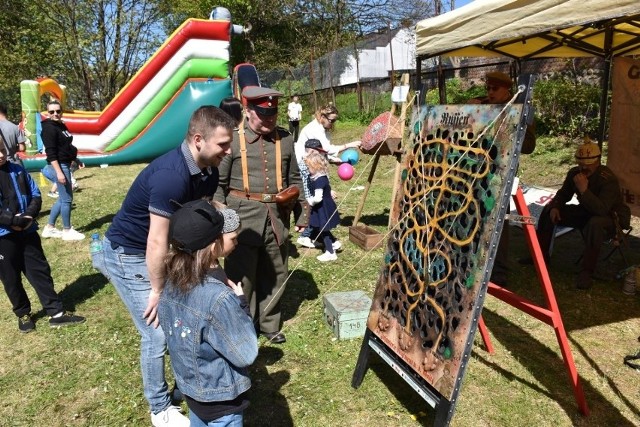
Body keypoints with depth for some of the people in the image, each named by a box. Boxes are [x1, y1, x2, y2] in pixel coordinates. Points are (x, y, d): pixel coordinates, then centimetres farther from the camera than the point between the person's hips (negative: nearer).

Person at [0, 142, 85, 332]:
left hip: (27, 231, 3)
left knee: (40, 270, 8)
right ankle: (23, 314, 28)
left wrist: (29, 216, -10)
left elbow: (36, 195, 5)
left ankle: (56, 313, 14)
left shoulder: (18, 171, 2)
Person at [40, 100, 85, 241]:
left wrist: (76, 160, 23)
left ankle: (49, 228, 24)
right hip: (59, 165, -10)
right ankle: (67, 231, 8)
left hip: (65, 164, 10)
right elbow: (51, 153, -20)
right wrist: (59, 172, -25)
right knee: (67, 199, -3)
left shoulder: (61, 125, 13)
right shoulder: (49, 128, -15)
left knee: (62, 198, 15)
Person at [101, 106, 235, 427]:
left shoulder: (208, 171, -6)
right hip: (128, 255, -8)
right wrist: (158, 291, -17)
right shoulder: (171, 174, -33)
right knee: (158, 333, -3)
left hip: (162, 252, 8)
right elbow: (156, 242, -28)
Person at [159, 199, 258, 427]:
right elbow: (245, 354, -26)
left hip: (190, 385, 7)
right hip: (219, 398, -7)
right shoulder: (218, 298, -36)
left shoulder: (174, 280, -11)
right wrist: (242, 304, -19)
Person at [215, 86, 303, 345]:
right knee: (241, 277, 6)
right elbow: (218, 184, -2)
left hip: (277, 219, 4)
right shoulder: (233, 140, -5)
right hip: (242, 220, -4)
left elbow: (294, 178, 19)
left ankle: (269, 324, 32)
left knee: (275, 275, 14)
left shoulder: (285, 139, 7)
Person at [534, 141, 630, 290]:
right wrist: (554, 207, -13)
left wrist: (584, 190, -45)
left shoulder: (608, 179, -28)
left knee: (595, 223, -41)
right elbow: (563, 194, 7)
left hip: (611, 218, -7)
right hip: (586, 213, 7)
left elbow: (602, 209, -39)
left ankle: (586, 272, -31)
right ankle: (541, 255, 6)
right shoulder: (574, 173, -8)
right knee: (548, 210, -3)